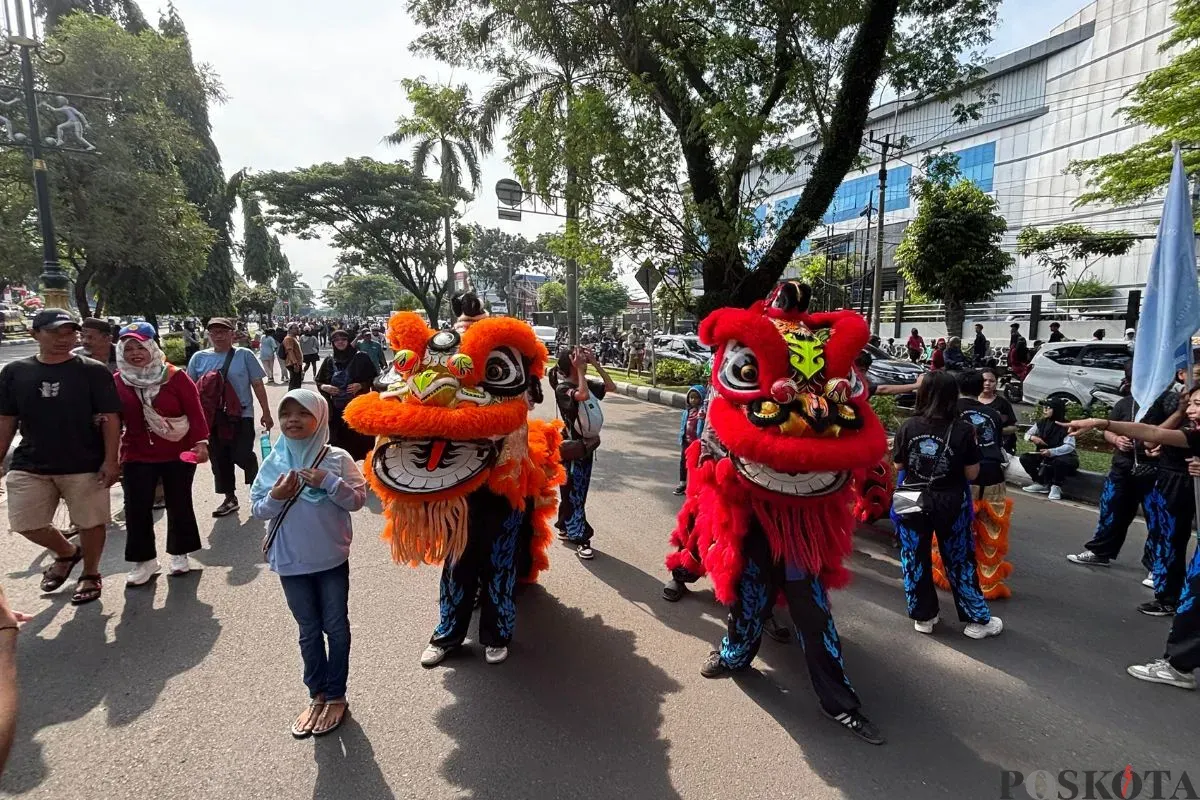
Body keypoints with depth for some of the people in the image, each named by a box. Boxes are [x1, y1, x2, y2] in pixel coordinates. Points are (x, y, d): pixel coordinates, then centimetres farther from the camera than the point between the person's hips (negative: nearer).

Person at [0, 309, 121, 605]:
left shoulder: (93, 371, -6)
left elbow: (110, 419, -7)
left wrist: (110, 461, -13)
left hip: (85, 466, -3)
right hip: (30, 465, 3)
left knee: (90, 523, 4)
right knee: (26, 522, 5)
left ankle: (90, 575, 26)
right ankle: (66, 553, 34)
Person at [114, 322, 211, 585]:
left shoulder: (175, 376, -8)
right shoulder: (117, 381, 1)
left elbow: (195, 411, -9)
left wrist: (201, 442, -17)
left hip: (178, 454, -2)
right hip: (137, 457, 2)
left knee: (179, 504, 9)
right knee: (137, 509, 4)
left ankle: (179, 554, 25)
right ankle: (144, 560, 18)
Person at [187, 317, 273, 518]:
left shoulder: (244, 355, -1)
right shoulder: (199, 358, 7)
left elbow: (257, 385, 0)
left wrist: (266, 413, -1)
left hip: (241, 415, -3)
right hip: (212, 418, 4)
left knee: (242, 455, -11)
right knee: (219, 459, 10)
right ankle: (230, 498, 23)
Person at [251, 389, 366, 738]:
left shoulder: (337, 458, -10)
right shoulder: (273, 463, -3)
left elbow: (357, 499, -11)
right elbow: (257, 509, 1)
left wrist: (329, 482, -24)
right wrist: (276, 497, -18)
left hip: (332, 558, -2)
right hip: (291, 561, 2)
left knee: (335, 627, 10)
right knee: (309, 631, 16)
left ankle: (336, 696, 27)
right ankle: (317, 695, 33)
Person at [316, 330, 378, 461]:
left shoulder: (361, 358, -2)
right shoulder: (329, 361, 8)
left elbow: (374, 378, -1)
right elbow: (318, 381, 16)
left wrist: (361, 385, -16)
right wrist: (324, 387, -5)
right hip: (336, 408, 3)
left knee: (359, 439, -3)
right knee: (339, 440, 3)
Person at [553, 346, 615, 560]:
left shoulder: (588, 383, 5)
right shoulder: (563, 388, -17)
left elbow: (611, 387, 7)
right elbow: (583, 395, -36)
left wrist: (596, 364, -1)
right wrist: (580, 369, -26)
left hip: (588, 444, 8)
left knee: (578, 492, 17)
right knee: (574, 493, 0)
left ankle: (565, 528, 32)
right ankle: (580, 538, 7)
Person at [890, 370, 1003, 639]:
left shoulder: (908, 426, -9)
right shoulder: (963, 430, -12)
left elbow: (899, 465, -1)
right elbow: (971, 474, -6)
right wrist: (972, 445, 7)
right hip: (949, 503, 0)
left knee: (915, 559, 13)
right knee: (959, 561, 14)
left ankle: (923, 617, 25)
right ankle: (978, 620, 26)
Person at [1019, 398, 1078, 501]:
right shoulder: (1041, 423, -1)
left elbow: (1070, 446, -28)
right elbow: (1027, 434, 8)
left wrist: (1051, 452, -42)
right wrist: (1032, 437, -17)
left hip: (1062, 457, -6)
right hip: (1044, 456, 6)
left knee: (1060, 461, -39)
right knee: (1025, 457, -13)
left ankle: (1056, 486, -11)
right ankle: (1041, 484, 4)